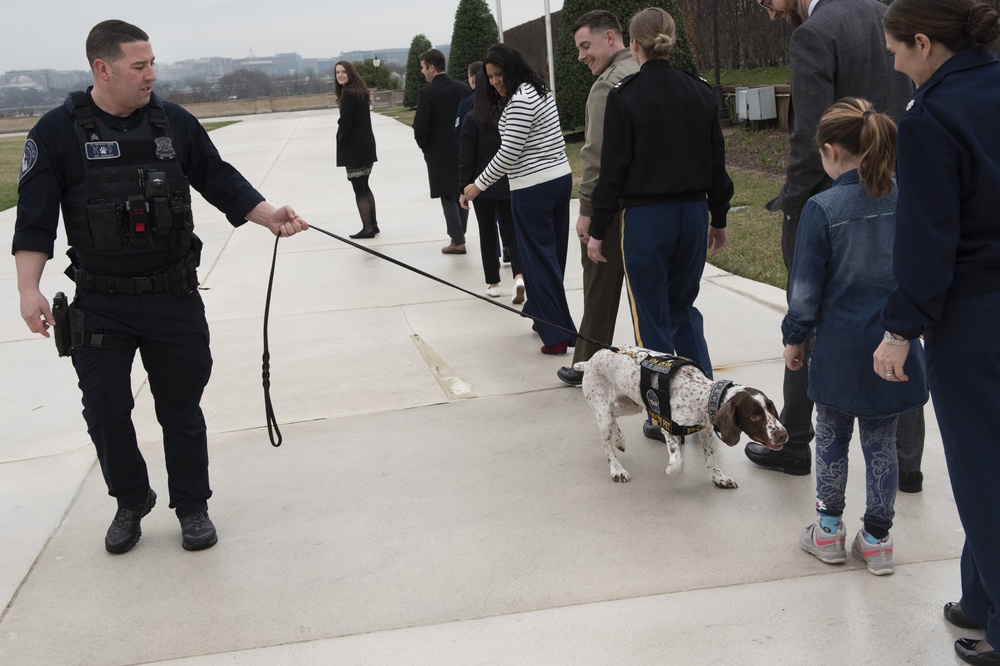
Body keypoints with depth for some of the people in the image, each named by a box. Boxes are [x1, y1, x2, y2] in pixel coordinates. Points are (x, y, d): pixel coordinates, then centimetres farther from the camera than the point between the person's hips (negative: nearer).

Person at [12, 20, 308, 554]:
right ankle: (130, 502, 30)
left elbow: (221, 182, 7)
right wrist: (29, 289, -13)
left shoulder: (176, 123, 2)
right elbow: (35, 216, -6)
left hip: (173, 298, 1)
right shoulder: (58, 132, -6)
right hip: (100, 304, -1)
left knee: (181, 409, 9)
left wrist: (268, 216, -8)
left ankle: (192, 507, 26)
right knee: (105, 410, 6)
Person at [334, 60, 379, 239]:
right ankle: (373, 224, 22)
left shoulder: (348, 94, -15)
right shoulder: (361, 92, 13)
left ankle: (367, 228, -2)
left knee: (359, 189, -4)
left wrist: (341, 140, -2)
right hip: (367, 144, 9)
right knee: (364, 187, 17)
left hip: (354, 147, -9)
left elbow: (345, 123, -17)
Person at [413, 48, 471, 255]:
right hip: (463, 150, 4)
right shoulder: (463, 88, 1)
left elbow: (419, 127, -15)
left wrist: (426, 148, 1)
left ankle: (458, 241, -1)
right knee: (461, 194, 15)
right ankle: (459, 235, 24)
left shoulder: (426, 93, -13)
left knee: (448, 197, 3)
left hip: (439, 153, -4)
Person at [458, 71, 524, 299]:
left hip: (483, 187, -2)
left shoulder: (472, 119, -12)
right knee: (511, 233, 9)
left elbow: (466, 158, -10)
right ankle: (519, 276, -13)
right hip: (510, 186, 2)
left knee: (488, 235, 11)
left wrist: (464, 188, -1)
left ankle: (493, 283, 17)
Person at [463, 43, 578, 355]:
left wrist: (479, 185, -8)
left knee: (539, 259, -3)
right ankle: (548, 318, 26)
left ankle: (557, 335, 0)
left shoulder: (519, 102, -17)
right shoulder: (541, 91, 13)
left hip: (533, 189, -9)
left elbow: (508, 153, -18)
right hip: (560, 178, 9)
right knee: (553, 254, 14)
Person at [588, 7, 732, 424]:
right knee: (683, 307, 21)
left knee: (652, 316, 7)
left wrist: (598, 230, -3)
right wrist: (719, 219, 20)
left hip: (646, 217, -5)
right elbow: (716, 160, 9)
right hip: (693, 213, 5)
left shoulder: (625, 97, -10)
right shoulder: (700, 93, 4)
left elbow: (613, 168, -10)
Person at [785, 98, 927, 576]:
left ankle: (829, 530, 25)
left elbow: (806, 287, -11)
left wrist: (794, 338, 3)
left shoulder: (822, 209, -15)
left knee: (832, 438, 15)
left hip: (841, 348, -3)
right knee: (881, 442, 14)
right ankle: (877, 539, 22)